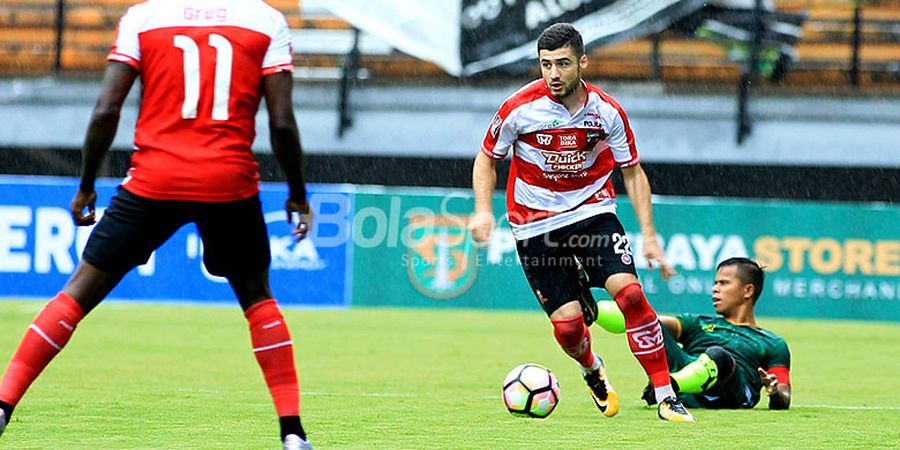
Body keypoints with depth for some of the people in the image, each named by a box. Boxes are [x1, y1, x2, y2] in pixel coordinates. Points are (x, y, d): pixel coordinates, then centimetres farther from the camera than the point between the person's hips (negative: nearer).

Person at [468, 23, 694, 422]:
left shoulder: (606, 111, -9)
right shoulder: (519, 109, -13)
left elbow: (633, 172, 3)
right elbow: (487, 159, 3)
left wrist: (649, 236, -3)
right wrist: (483, 210, -12)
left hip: (593, 211, 1)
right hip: (536, 224, -1)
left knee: (629, 293, -21)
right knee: (568, 325, -8)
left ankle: (666, 397, -13)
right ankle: (593, 371, 30)